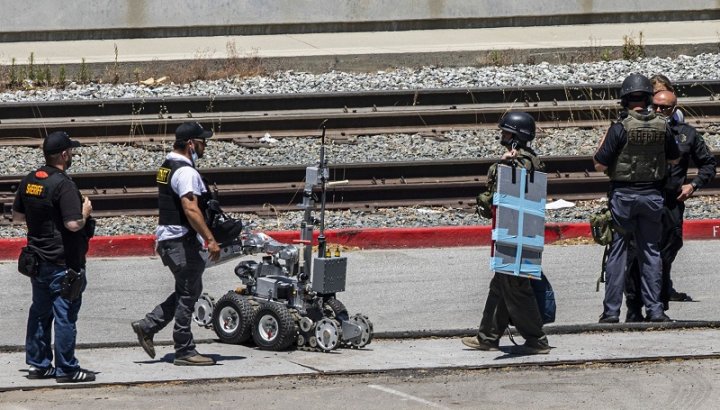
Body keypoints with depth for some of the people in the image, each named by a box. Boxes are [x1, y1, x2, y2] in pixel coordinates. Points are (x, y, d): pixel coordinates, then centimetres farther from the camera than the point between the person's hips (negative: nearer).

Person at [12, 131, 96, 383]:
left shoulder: (29, 180, 6)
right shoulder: (62, 184, -19)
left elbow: (17, 215, 16)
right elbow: (74, 224, -24)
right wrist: (85, 212, -6)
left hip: (37, 258, 8)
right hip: (63, 263, -8)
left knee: (40, 312, 15)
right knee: (65, 315, -2)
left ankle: (38, 364, 20)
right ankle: (66, 369, 1)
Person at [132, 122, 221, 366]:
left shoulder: (167, 167, 15)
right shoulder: (186, 172, -18)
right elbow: (191, 209, -26)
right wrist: (210, 239, -26)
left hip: (167, 237, 10)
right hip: (182, 240, -10)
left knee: (188, 290, 18)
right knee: (189, 293, -3)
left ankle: (148, 326, 16)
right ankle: (184, 351, 2)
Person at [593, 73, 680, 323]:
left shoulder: (620, 129, -15)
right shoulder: (662, 127, -3)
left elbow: (600, 165, -12)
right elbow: (675, 159, 12)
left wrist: (602, 144, 4)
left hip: (623, 195, -3)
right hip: (652, 195, 3)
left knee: (617, 251, 4)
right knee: (651, 251, 10)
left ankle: (611, 310, 3)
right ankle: (654, 309, 7)